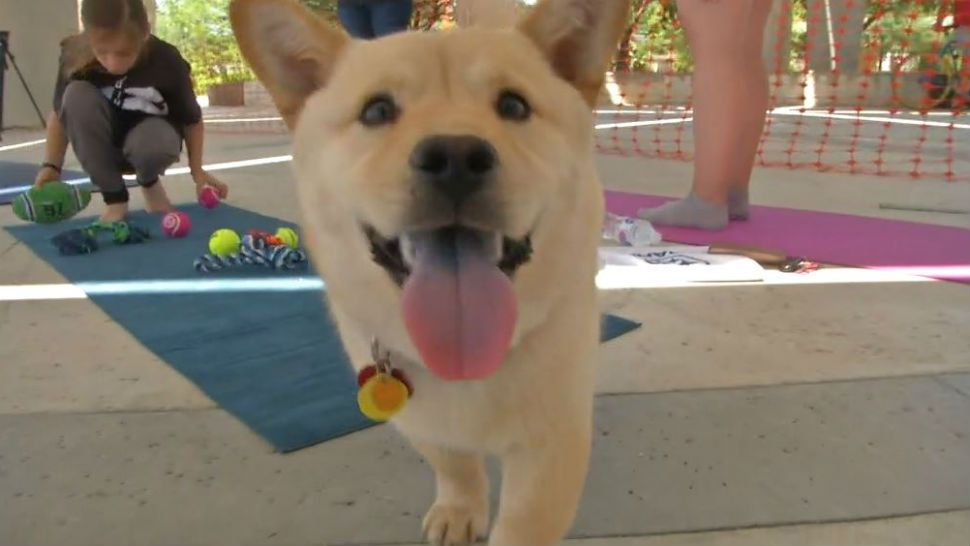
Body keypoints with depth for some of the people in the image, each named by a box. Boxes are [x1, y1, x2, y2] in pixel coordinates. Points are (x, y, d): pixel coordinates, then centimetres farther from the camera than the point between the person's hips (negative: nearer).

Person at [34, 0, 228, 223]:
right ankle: (114, 197, -16)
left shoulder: (167, 61, -26)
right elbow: (59, 113, -7)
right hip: (102, 143, 2)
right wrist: (51, 165, -14)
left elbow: (192, 119, -11)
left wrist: (197, 171, -10)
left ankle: (149, 183, 3)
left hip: (150, 132, -2)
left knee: (156, 144, -38)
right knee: (77, 96, -30)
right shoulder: (75, 57, -23)